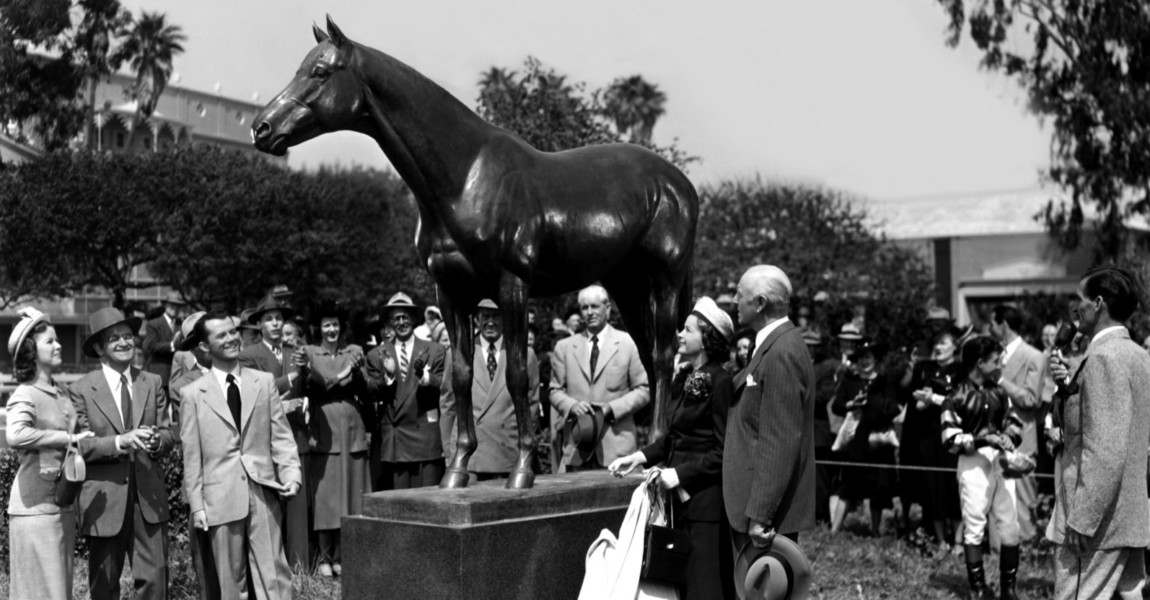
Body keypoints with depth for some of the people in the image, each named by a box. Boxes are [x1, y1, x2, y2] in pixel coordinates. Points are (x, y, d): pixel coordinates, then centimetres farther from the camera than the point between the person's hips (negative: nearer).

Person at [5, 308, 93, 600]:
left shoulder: (61, 395, 12)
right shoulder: (25, 395, -11)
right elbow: (15, 436, -30)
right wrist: (67, 438, -23)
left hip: (63, 506, 8)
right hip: (35, 507, -8)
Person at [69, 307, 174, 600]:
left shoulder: (153, 383, 9)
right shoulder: (81, 390, -1)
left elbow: (167, 433, 7)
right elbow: (79, 446, -6)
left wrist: (157, 441, -15)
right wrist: (119, 442, -21)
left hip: (148, 496, 2)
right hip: (104, 499, -2)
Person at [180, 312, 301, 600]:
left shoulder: (264, 382, 7)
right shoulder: (193, 393, 2)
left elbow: (281, 435, 6)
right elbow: (192, 455, 3)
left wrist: (292, 474, -8)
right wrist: (196, 504, -1)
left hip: (263, 491, 1)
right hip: (221, 497, -1)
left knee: (273, 572, 0)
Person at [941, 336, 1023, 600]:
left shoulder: (999, 391, 9)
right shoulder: (958, 396, -6)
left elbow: (1015, 421, 12)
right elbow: (951, 438, -11)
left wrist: (1009, 436, -11)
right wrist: (983, 438, -21)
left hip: (1001, 461, 4)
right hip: (974, 463, -4)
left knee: (1010, 524, 4)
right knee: (974, 524, 4)